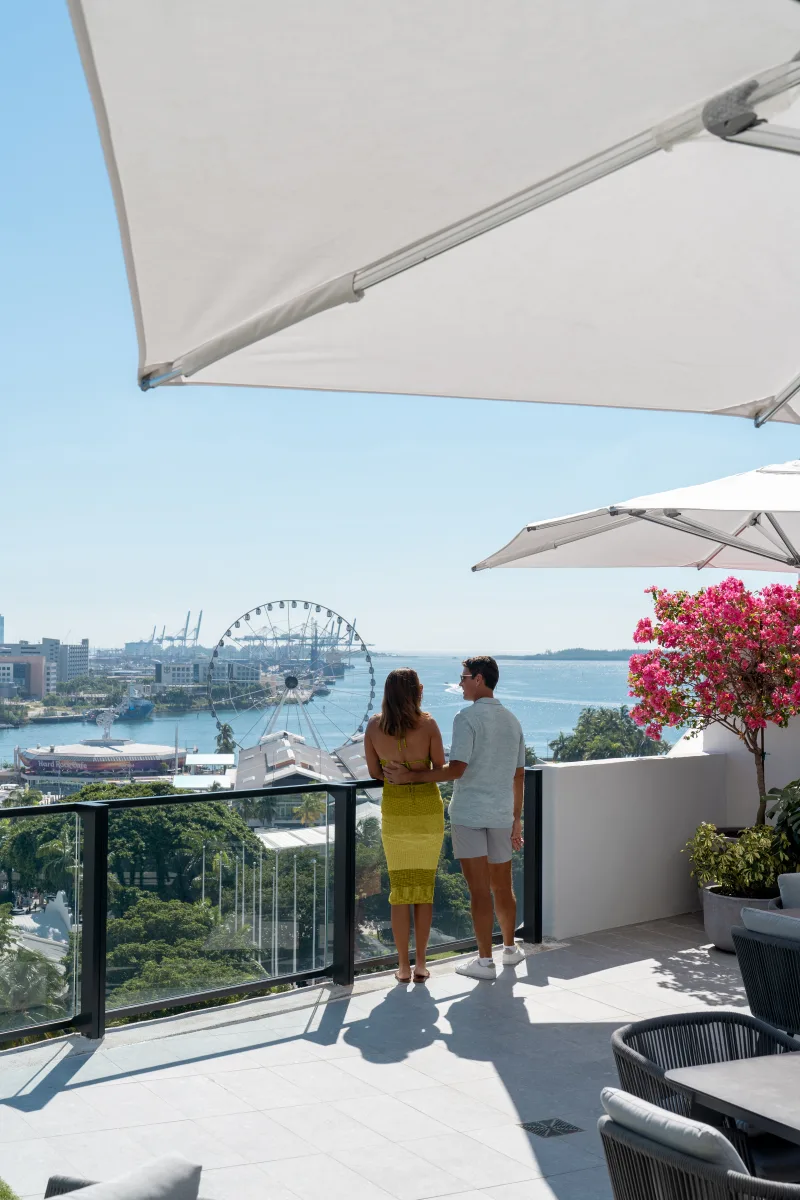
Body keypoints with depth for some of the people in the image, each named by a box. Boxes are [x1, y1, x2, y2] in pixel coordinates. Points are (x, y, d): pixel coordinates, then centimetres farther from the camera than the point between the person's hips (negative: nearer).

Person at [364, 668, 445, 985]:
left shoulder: (374, 726, -7)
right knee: (425, 889, 10)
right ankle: (421, 964, 13)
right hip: (429, 811, -1)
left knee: (400, 890, 9)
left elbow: (374, 774, 0)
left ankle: (403, 967, 10)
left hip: (395, 812, 1)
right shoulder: (427, 724, -12)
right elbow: (441, 770, -5)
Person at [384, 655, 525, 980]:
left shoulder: (467, 717, -12)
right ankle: (510, 949, 30)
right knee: (502, 886, 18)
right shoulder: (512, 720, 10)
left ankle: (485, 960, 4)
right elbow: (519, 775, 13)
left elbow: (456, 769, -21)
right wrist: (516, 819, 19)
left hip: (468, 813, -6)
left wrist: (410, 777, -17)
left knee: (479, 889, -2)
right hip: (501, 815, 6)